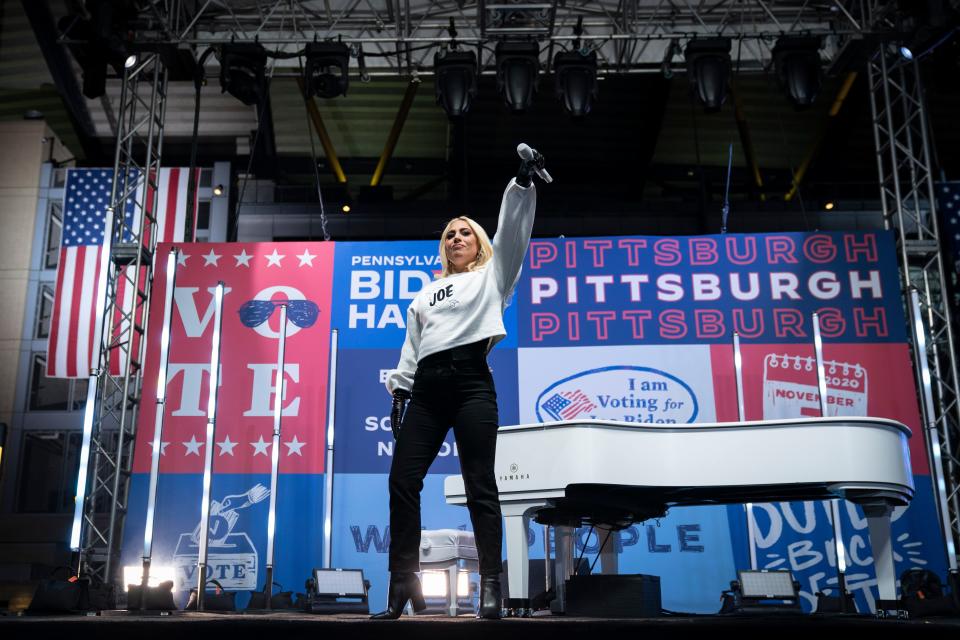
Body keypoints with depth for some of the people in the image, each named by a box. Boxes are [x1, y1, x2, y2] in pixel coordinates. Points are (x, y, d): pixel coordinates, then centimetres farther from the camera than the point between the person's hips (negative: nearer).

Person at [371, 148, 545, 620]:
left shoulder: (491, 276, 16)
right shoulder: (425, 294, 28)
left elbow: (512, 231, 2)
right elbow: (411, 346, 22)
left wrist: (523, 182, -8)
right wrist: (399, 390, 11)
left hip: (471, 381, -5)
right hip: (426, 387, 5)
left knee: (479, 486, -7)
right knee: (402, 480, -4)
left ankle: (491, 588, -5)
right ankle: (402, 587, 1)